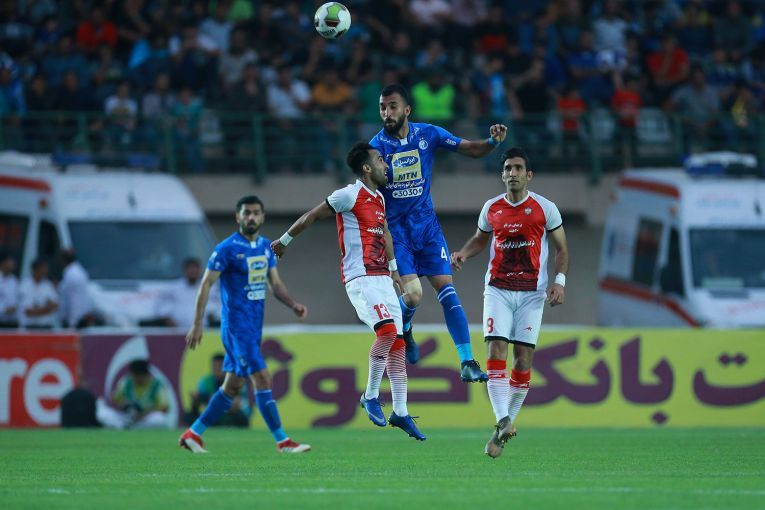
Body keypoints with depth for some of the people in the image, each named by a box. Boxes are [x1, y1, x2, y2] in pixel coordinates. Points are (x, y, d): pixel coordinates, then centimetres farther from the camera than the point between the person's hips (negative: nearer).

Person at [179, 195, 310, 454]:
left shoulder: (266, 247, 10)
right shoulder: (227, 249, -12)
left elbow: (275, 283, 14)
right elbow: (205, 284, -11)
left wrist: (293, 304, -5)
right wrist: (197, 325, -15)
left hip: (254, 327, 8)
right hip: (236, 325, -8)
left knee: (233, 385, 11)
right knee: (262, 379, -13)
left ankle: (193, 433, 20)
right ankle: (282, 441, -10)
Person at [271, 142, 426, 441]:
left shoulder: (379, 199, 17)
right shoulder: (349, 195, -8)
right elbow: (312, 216, -1)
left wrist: (393, 269, 31)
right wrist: (284, 241, 8)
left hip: (381, 279, 8)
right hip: (360, 278, -8)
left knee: (397, 343, 4)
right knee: (388, 330, -24)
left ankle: (400, 413, 7)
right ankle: (370, 396, -11)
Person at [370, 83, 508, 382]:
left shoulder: (428, 134, -4)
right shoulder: (376, 146, -11)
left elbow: (472, 150, 2)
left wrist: (493, 141, -18)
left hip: (426, 223, 2)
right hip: (395, 228, -2)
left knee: (447, 291, -7)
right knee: (412, 295, -16)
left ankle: (467, 363, -7)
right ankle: (403, 331, 20)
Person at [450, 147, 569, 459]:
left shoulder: (545, 208, -1)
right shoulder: (491, 208, 5)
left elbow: (561, 248, 6)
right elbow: (480, 239, 23)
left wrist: (559, 281, -8)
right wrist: (464, 253, 2)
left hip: (531, 292, -1)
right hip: (498, 290, 1)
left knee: (523, 356, -2)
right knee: (496, 349, -14)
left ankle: (506, 423, 10)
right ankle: (504, 422, -21)